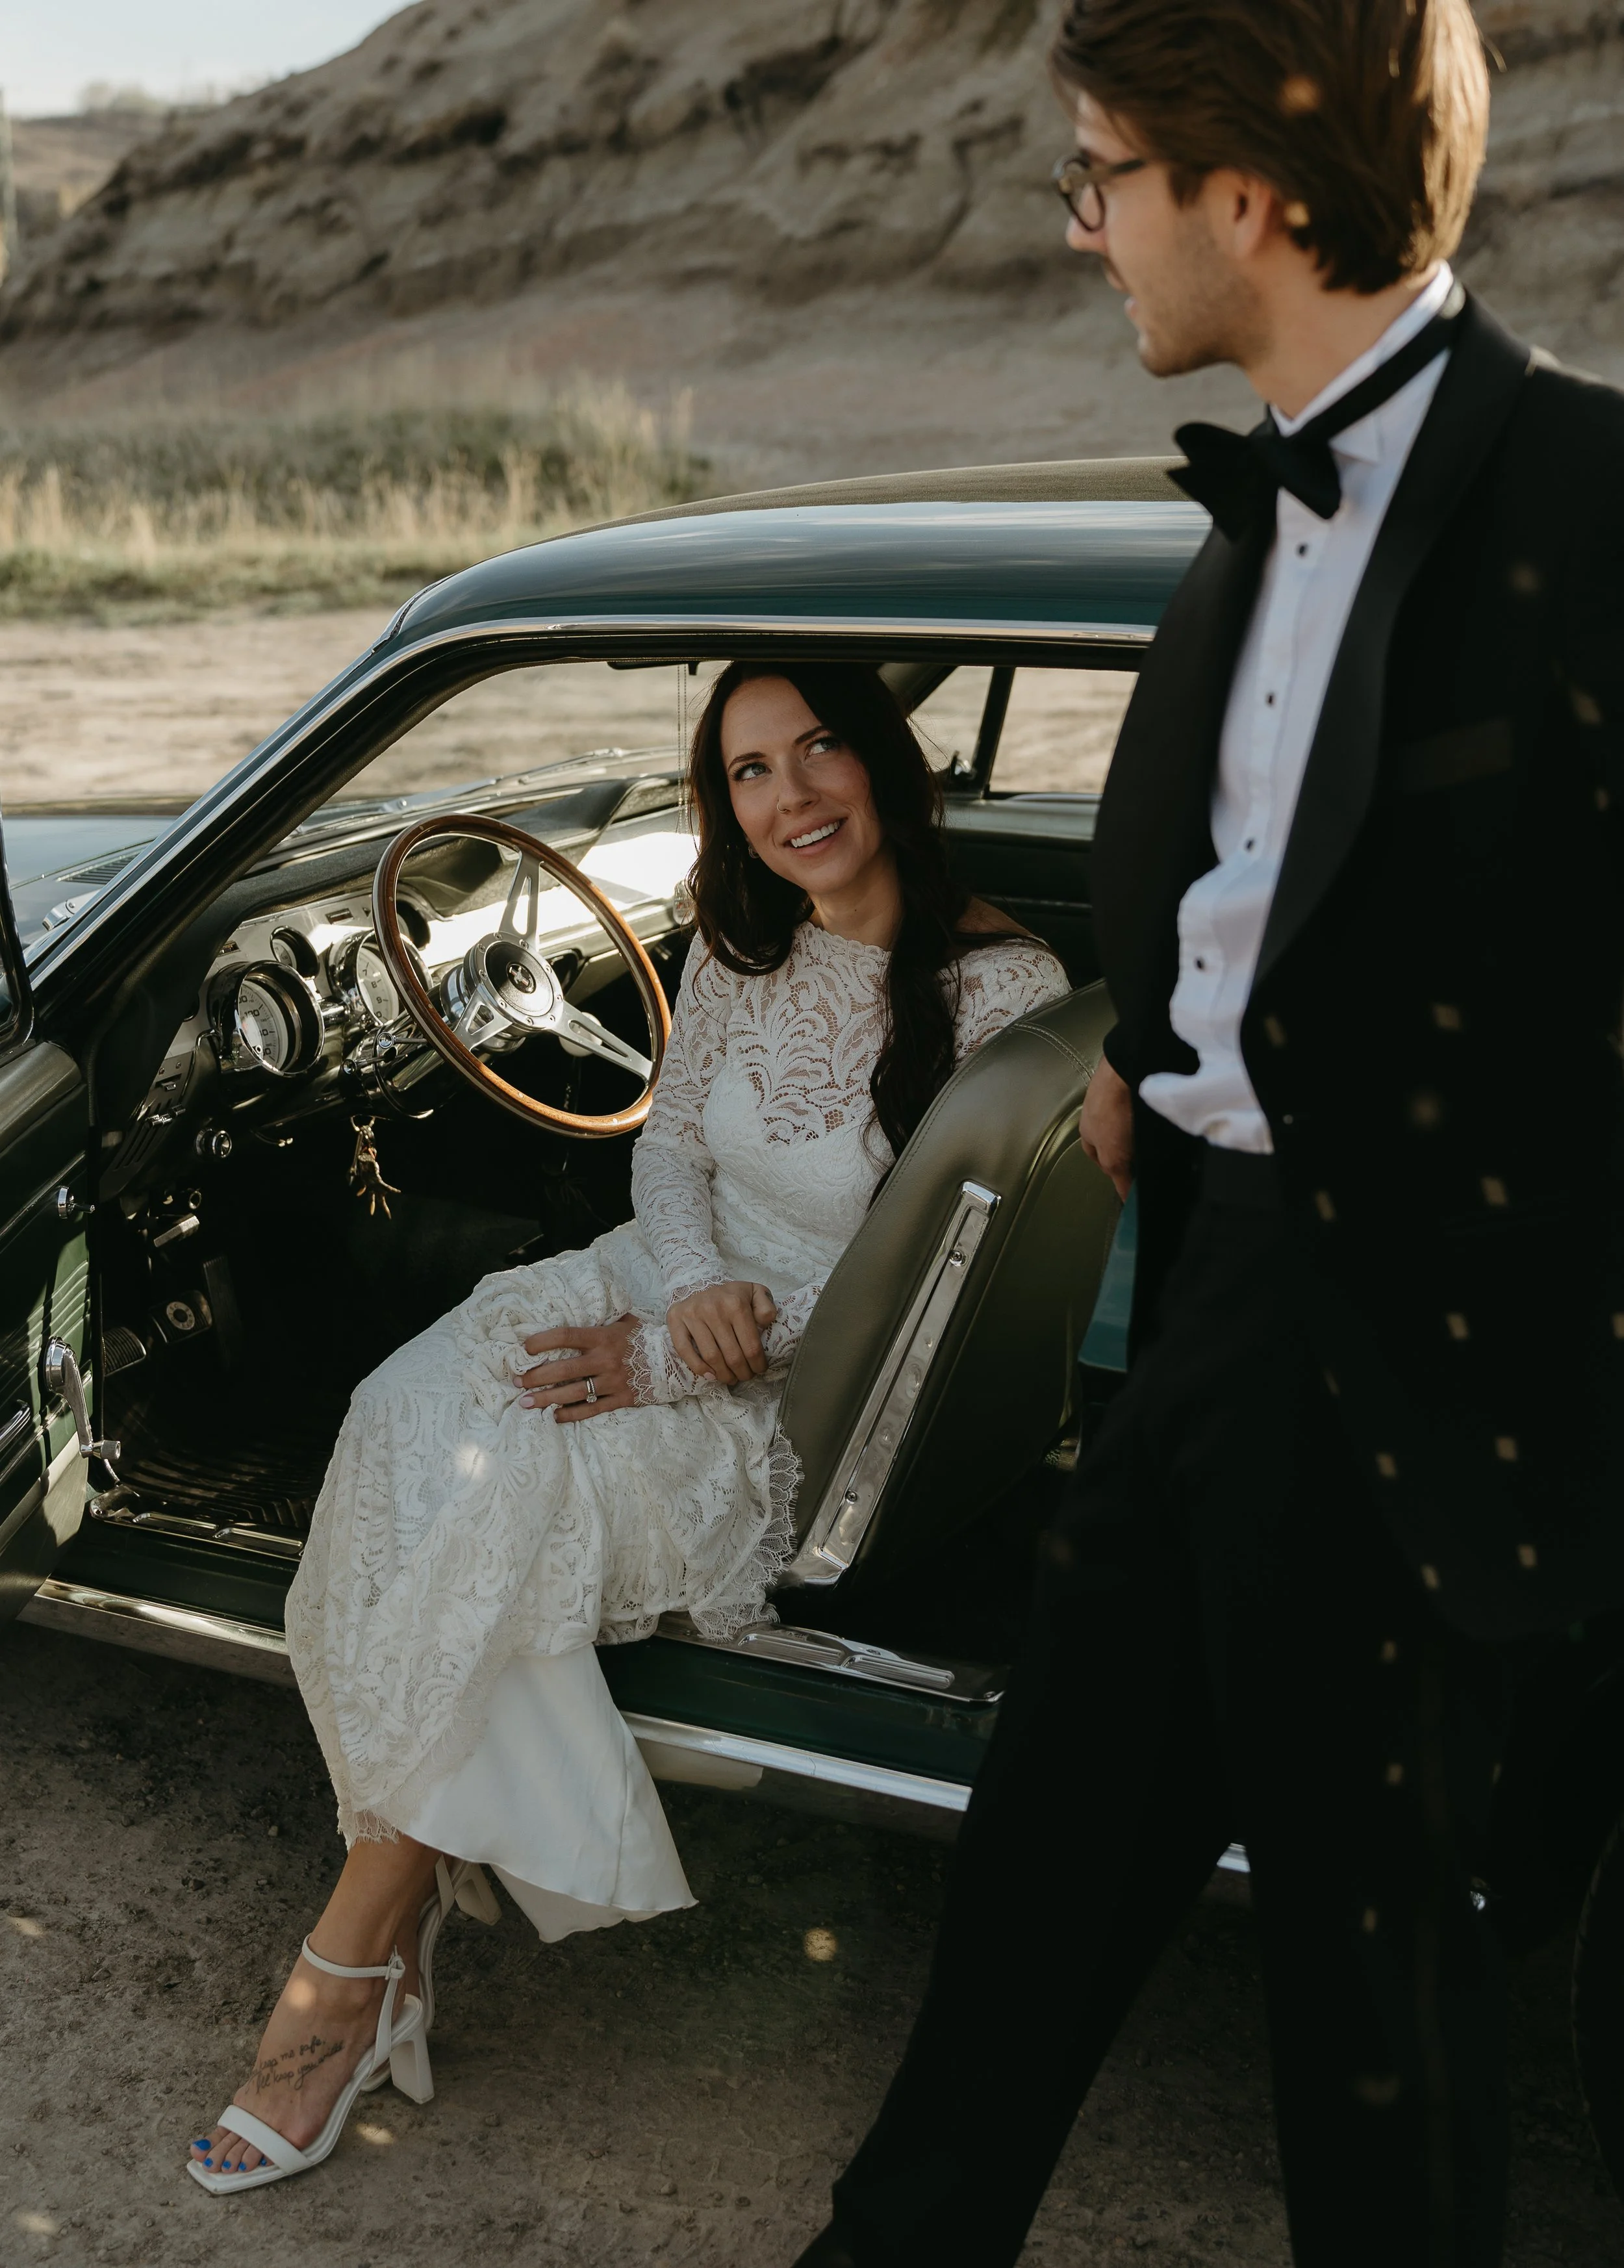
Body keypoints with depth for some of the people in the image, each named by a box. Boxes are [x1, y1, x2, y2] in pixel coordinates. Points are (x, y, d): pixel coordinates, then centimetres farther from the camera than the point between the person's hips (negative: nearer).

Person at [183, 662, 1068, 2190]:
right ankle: (406, 1902, -17)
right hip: (684, 1291, 6)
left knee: (502, 1482, -27)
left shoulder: (1004, 990, -16)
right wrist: (692, 1285, -11)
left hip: (833, 1393, -6)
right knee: (415, 1419, -23)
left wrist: (674, 1360, -20)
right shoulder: (739, 948, 3)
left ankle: (357, 1953, -13)